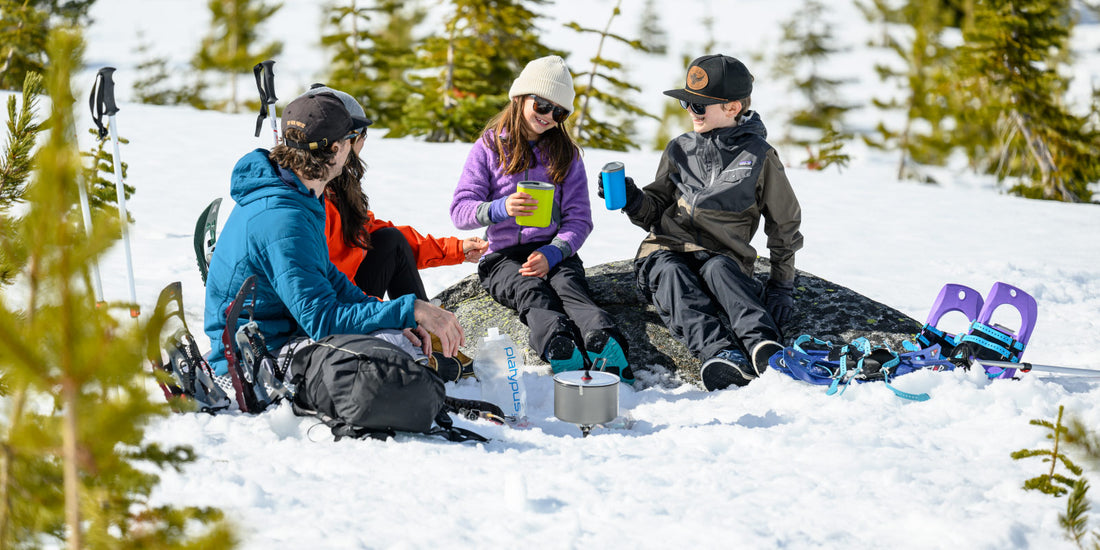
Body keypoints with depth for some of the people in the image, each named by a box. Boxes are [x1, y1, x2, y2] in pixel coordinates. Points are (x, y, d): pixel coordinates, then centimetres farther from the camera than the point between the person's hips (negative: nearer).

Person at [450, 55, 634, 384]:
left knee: (568, 285, -33)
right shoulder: (490, 148, 8)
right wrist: (500, 208, -24)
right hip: (502, 256, -1)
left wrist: (551, 254, -15)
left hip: (554, 250, 1)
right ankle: (561, 350, -64)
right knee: (532, 291, -34)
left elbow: (578, 218, 6)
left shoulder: (565, 154, 13)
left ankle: (605, 348, -63)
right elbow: (460, 211, -1)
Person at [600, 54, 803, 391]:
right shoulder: (680, 151, 13)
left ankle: (762, 345, -58)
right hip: (666, 250, 2)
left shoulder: (759, 156, 5)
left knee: (718, 270, -37)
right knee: (673, 276, -34)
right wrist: (632, 200, -4)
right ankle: (719, 353, -55)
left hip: (723, 257, -1)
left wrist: (782, 285, 6)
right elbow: (655, 213, 19)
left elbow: (784, 224, 11)